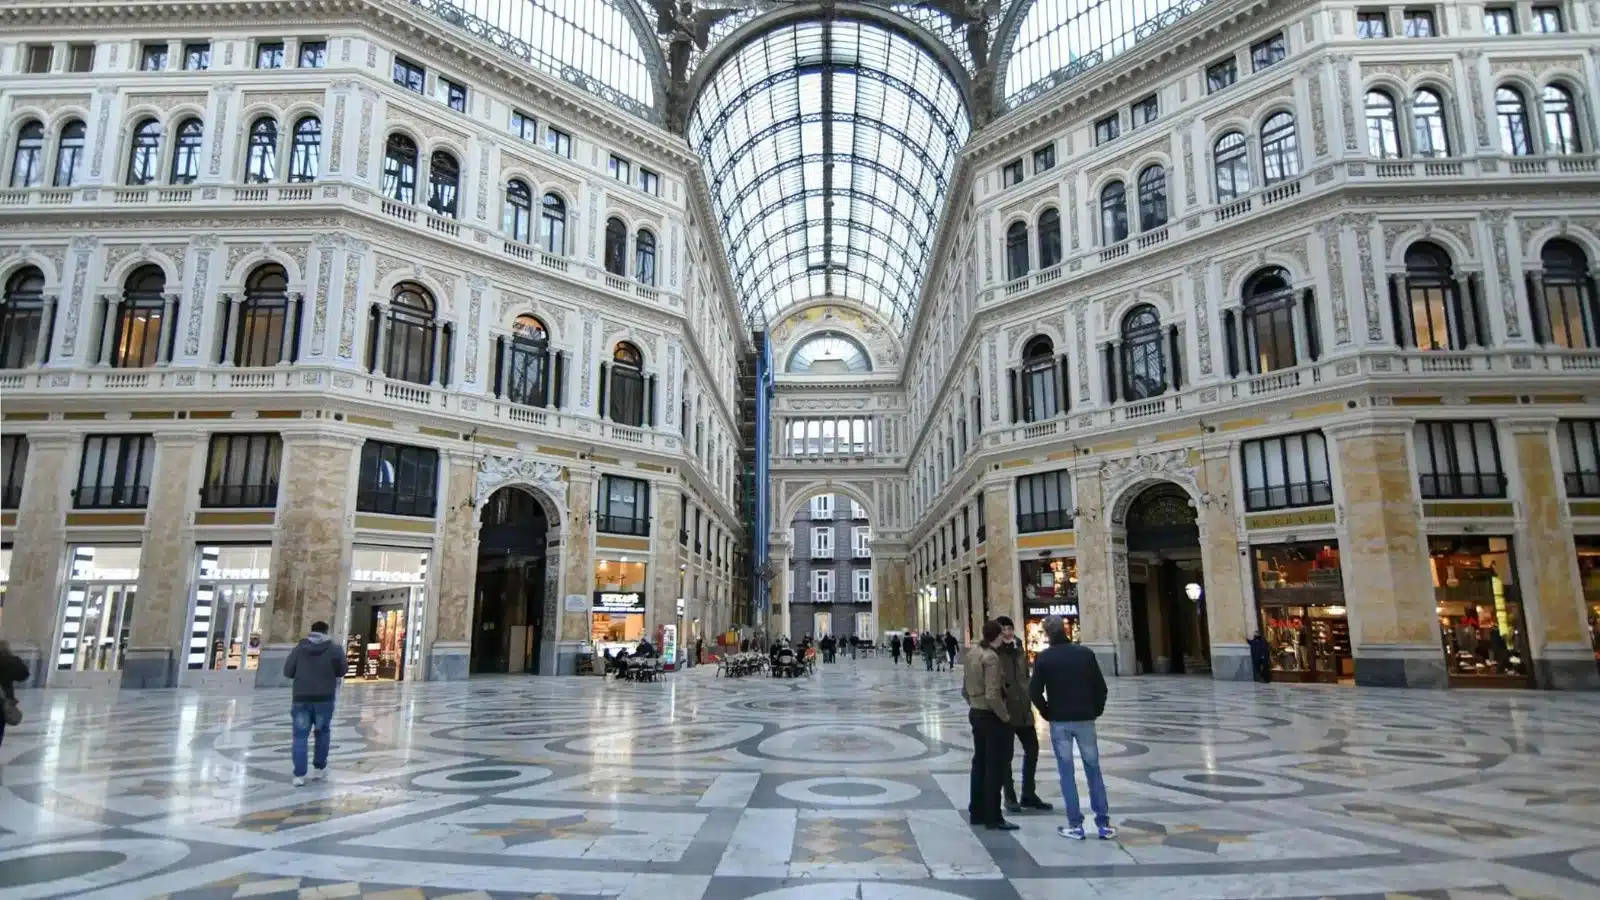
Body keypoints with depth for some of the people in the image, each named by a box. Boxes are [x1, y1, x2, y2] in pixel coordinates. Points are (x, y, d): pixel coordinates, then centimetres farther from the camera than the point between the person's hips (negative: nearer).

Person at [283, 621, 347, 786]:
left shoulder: (299, 649, 0)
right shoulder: (334, 650, -3)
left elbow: (287, 672, 3)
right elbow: (342, 671, 4)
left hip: (301, 698, 0)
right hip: (324, 699, 0)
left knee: (300, 736, 4)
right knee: (322, 733, 18)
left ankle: (299, 775, 0)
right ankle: (319, 768, 22)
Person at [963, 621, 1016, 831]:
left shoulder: (972, 654, 6)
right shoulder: (991, 657, -20)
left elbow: (965, 690, 12)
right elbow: (992, 695, -25)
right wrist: (1005, 715, -13)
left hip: (976, 713, 9)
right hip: (992, 716, -9)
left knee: (980, 763, 16)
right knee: (995, 767, 0)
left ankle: (976, 813, 24)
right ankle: (993, 818, 7)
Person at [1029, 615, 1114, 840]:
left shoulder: (1043, 658, -5)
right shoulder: (1085, 653, -1)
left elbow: (1035, 691, -8)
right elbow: (1101, 687, -1)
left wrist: (1047, 713, 6)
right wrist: (1096, 710, 12)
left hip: (1059, 721, -2)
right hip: (1085, 719, 2)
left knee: (1066, 773, 4)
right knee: (1093, 770, 10)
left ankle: (1075, 825, 5)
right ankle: (1104, 823, 11)